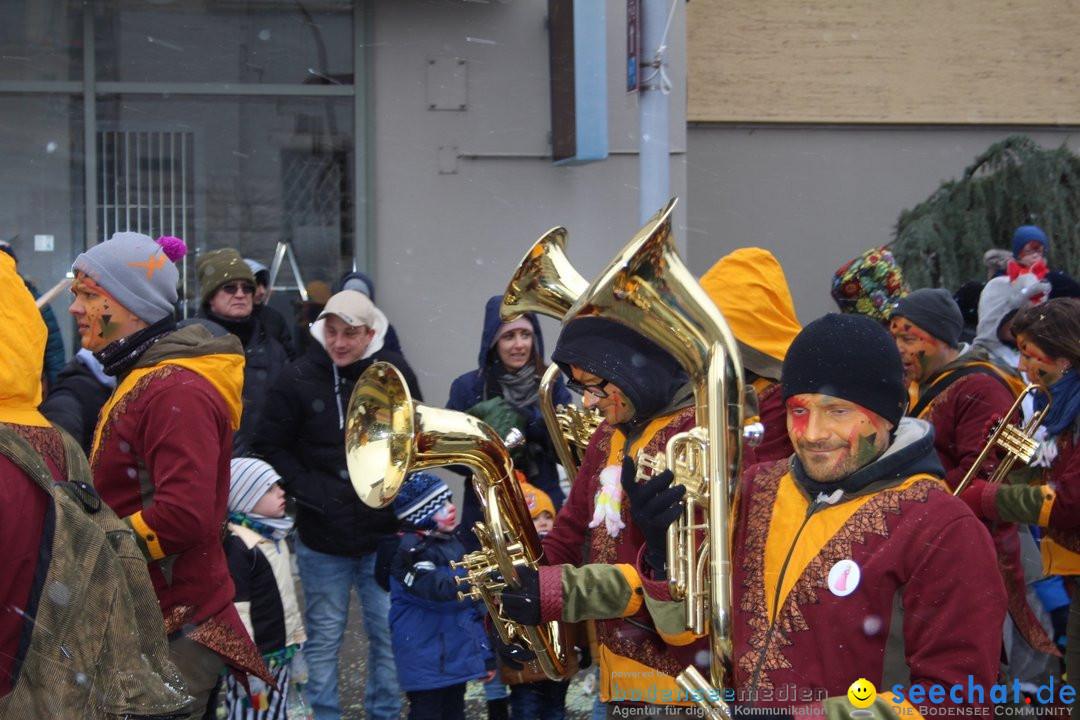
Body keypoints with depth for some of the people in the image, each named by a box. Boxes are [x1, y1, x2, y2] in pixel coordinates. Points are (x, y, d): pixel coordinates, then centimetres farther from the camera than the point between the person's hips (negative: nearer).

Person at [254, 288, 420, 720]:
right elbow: (271, 448, -1)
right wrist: (312, 491, -11)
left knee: (388, 634, 9)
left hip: (385, 533, 1)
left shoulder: (395, 374, -1)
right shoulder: (298, 379, -6)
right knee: (324, 637, 8)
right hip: (323, 537, -1)